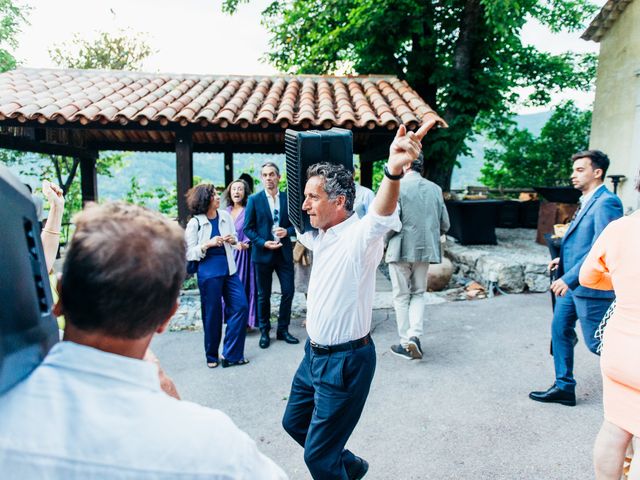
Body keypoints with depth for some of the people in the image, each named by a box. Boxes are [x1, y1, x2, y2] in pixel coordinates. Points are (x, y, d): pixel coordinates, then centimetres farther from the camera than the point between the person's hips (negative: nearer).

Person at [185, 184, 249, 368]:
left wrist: (232, 239, -6)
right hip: (208, 272, -4)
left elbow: (235, 237, 17)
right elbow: (189, 253, -7)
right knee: (213, 314, 5)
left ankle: (231, 354, 10)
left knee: (241, 306, -3)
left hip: (229, 269, 4)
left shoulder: (225, 216, 3)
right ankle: (212, 355, 26)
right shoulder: (195, 223, -8)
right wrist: (208, 244, -21)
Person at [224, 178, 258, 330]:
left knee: (244, 284, -1)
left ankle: (246, 321, 9)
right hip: (227, 253, 5)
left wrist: (246, 244, -23)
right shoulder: (226, 211, 11)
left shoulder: (249, 210, -4)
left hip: (243, 253, -5)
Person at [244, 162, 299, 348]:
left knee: (288, 292, 4)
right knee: (264, 295, 9)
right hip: (262, 253, -2)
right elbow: (248, 228, -2)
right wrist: (263, 243, -14)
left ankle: (283, 329, 22)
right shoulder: (254, 199, -2)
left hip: (284, 252, 2)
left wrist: (287, 231, -13)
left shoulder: (288, 198, 3)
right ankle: (264, 332, 24)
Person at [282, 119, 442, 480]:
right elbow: (302, 232, 27)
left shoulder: (360, 235, -24)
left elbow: (381, 216, -48)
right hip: (315, 353, 10)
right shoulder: (321, 235, 3)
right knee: (295, 422, 27)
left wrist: (394, 171, -67)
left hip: (345, 362, -9)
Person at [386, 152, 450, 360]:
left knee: (401, 297, 9)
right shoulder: (435, 189, 5)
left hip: (401, 249, -4)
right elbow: (444, 225, 7)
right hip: (426, 250, 4)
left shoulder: (398, 186, -11)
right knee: (418, 294, 18)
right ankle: (414, 335, 2)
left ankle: (405, 343, 15)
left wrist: (384, 242, 0)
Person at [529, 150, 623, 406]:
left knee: (596, 342, 2)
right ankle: (564, 387, 26)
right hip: (571, 283, 9)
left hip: (590, 286, -9)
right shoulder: (587, 201, 12)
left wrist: (570, 278, -26)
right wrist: (565, 259, 9)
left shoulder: (606, 202, -17)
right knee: (560, 330, 13)